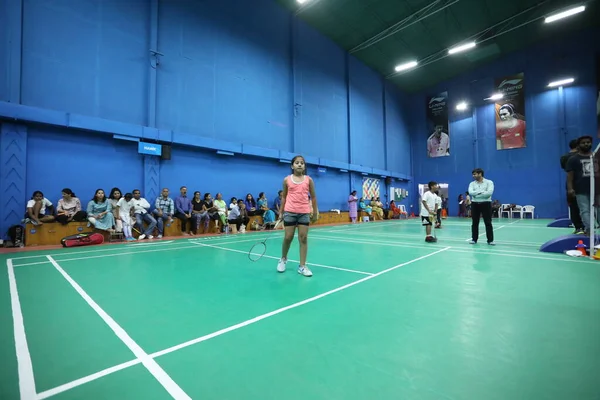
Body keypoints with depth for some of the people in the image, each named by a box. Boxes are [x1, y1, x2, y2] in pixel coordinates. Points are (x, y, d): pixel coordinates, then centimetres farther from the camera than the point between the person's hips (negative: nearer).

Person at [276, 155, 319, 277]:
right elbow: (283, 197, 11)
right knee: (288, 237, 4)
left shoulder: (308, 179, 4)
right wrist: (281, 212, 8)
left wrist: (315, 213, 8)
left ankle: (302, 266, 11)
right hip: (290, 212, 0)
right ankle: (283, 259, 31)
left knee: (303, 238, 2)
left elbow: (313, 197, 9)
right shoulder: (287, 180, 4)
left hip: (304, 212, 1)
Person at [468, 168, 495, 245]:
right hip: (475, 204, 3)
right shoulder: (472, 184, 7)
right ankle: (474, 239, 15)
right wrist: (482, 191, -17)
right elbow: (471, 192, -11)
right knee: (474, 223, 7)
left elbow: (489, 193, -17)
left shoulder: (489, 182, -2)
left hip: (486, 204, -3)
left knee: (488, 222, 1)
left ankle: (490, 240, 9)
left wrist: (476, 194, -14)